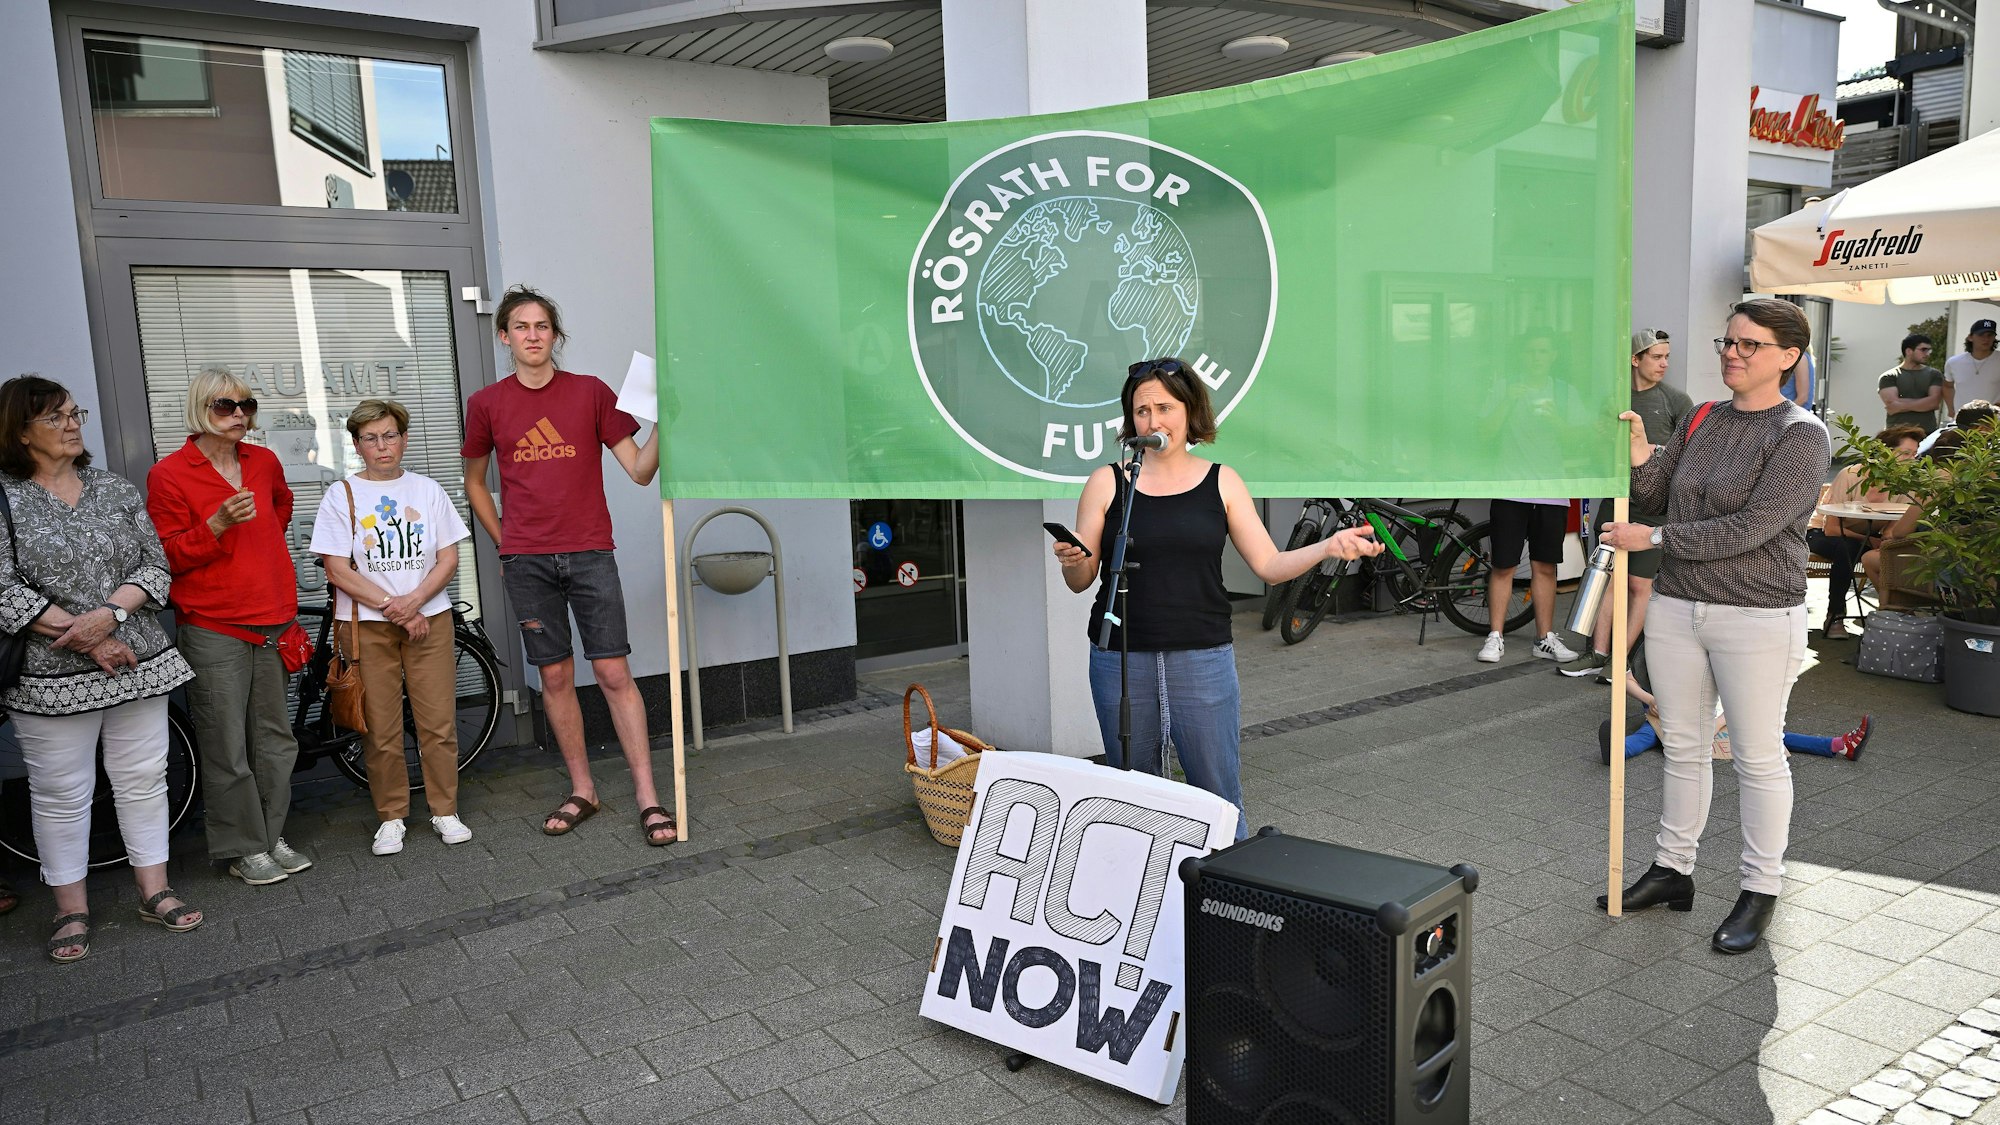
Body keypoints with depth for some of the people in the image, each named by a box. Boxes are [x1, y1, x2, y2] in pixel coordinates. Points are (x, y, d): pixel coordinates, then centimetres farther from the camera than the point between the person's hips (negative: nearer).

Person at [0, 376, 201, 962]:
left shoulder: (117, 490, 8)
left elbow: (155, 567, 4)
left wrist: (109, 615, -14)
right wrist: (83, 637, -15)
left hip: (137, 666, 3)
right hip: (51, 677, -3)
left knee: (143, 780, 9)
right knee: (61, 795, 6)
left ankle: (154, 891, 21)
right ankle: (71, 910, 20)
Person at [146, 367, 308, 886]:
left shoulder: (264, 462, 10)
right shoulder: (169, 473, -5)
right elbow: (169, 557, -6)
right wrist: (218, 524, -20)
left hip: (272, 621, 5)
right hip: (214, 628, -5)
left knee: (274, 738, 10)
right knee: (226, 748, -1)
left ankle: (273, 836, 22)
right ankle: (244, 849, 10)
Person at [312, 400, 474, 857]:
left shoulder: (427, 490, 8)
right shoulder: (342, 495, 2)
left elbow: (449, 559, 4)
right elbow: (338, 570, -4)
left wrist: (414, 601, -12)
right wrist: (392, 606, -11)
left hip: (429, 618, 1)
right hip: (366, 625, -1)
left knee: (439, 723, 0)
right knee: (381, 730, 2)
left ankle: (445, 811, 14)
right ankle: (391, 817, 16)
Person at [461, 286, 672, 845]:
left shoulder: (591, 392, 3)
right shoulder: (487, 404, 6)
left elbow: (640, 471, 0)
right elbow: (474, 481, 20)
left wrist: (662, 424, -16)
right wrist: (504, 543, 13)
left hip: (589, 553, -1)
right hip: (526, 562, 2)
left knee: (613, 672, -4)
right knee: (555, 675, 6)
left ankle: (647, 796, -1)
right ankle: (582, 790, 19)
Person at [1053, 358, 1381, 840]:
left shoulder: (1221, 482, 5)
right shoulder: (1107, 482, 3)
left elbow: (1269, 565, 2)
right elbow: (1080, 581, 3)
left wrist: (1329, 546, -13)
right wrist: (1071, 561, -19)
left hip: (1202, 659, 0)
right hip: (1121, 660, 0)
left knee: (1219, 794, 2)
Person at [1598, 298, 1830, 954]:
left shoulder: (1801, 436, -11)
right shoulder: (1704, 420, 9)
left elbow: (1750, 528, -19)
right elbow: (1655, 494, 10)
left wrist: (1653, 539, -17)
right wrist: (1638, 449, -8)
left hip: (1757, 617, -6)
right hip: (1677, 606, 6)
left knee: (1759, 757, 6)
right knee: (1682, 747, 14)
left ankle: (1760, 891, 20)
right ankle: (1672, 870, 27)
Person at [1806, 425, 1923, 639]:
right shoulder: (1851, 476, -24)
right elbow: (1831, 529, -23)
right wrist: (1869, 541, -32)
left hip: (1868, 534, 4)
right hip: (1821, 533, -4)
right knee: (1846, 548, -37)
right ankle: (1835, 616, -20)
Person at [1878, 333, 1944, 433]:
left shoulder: (1934, 374, 13)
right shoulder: (1889, 377, 4)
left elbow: (1934, 402, -2)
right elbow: (1892, 407, -8)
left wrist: (1902, 405, -7)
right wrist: (1924, 403, -4)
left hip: (1928, 433, 2)